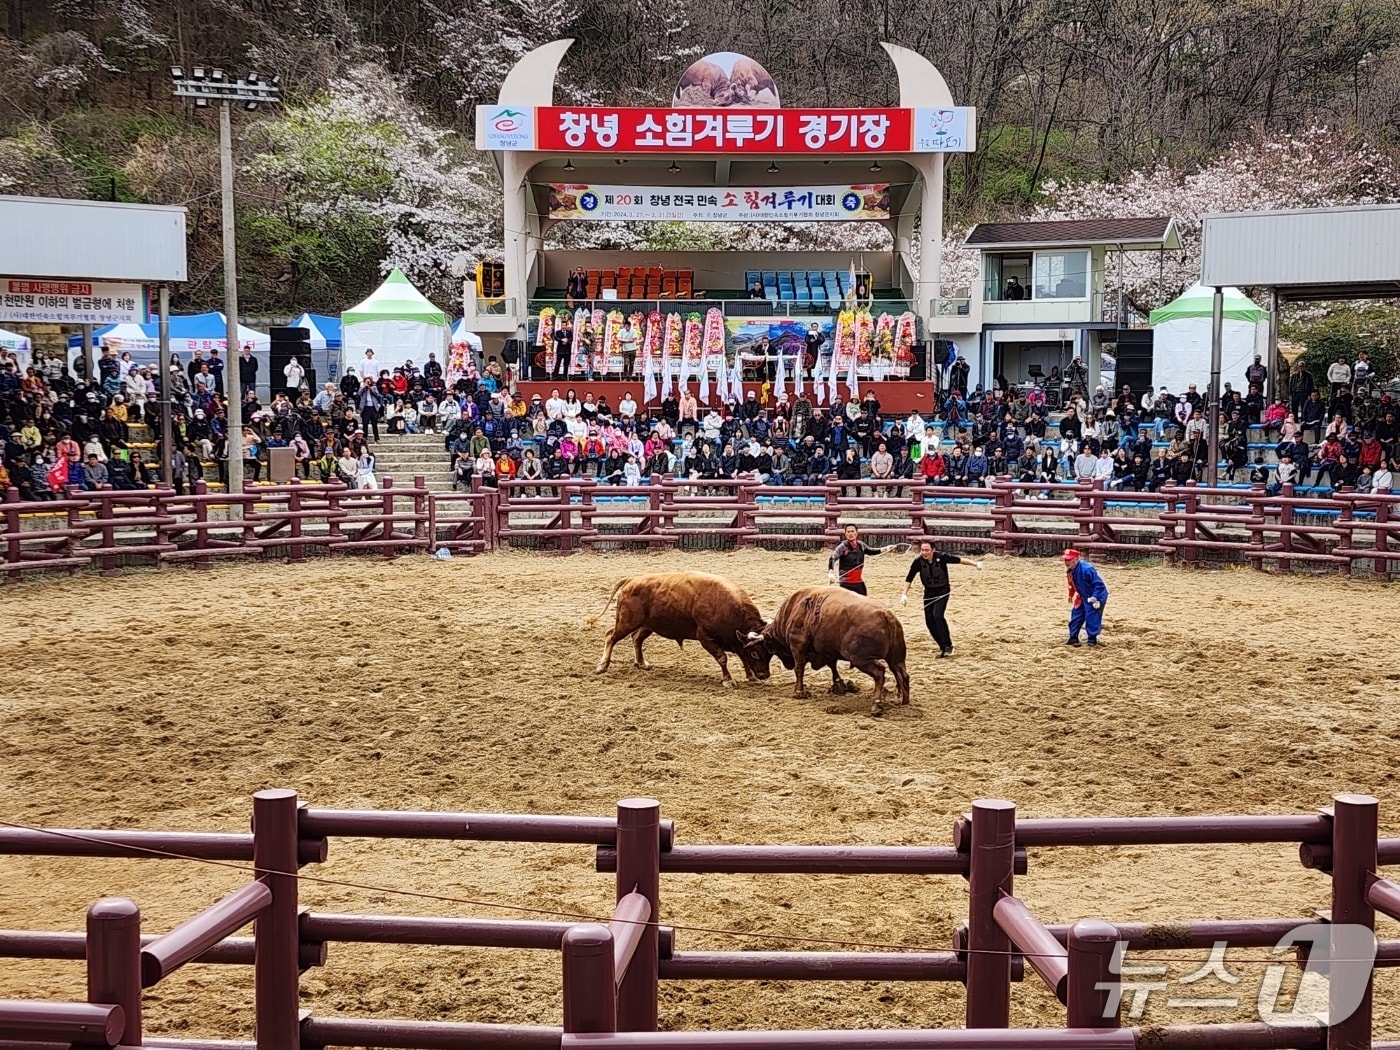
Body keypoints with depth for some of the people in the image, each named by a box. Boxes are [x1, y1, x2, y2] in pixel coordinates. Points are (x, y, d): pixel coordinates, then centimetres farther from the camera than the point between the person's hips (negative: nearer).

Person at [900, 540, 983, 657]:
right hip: (929, 592, 3)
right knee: (929, 620, -1)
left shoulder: (941, 557, -21)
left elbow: (958, 560, -7)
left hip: (943, 591, -3)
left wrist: (975, 564, -4)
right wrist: (904, 594, -19)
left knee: (937, 615, -22)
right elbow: (909, 579, -11)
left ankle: (948, 645, -12)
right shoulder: (918, 562, -17)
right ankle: (943, 647, 15)